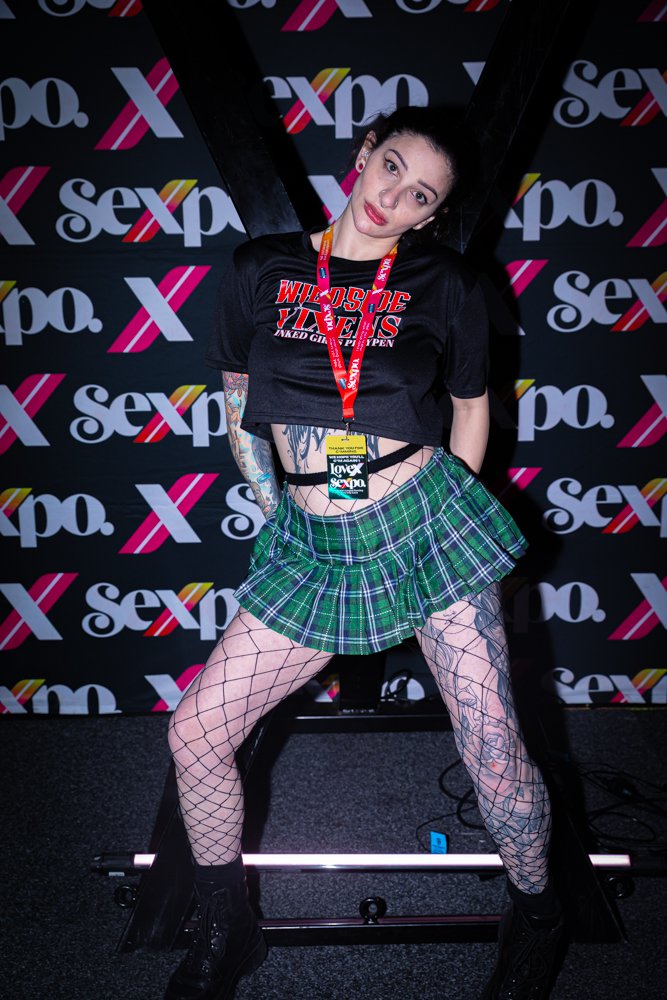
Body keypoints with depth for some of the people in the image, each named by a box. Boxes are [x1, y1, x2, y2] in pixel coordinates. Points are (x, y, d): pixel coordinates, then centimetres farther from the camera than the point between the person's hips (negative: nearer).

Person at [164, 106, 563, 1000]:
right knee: (196, 733, 0)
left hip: (426, 519, -2)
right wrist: (277, 508, 10)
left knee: (493, 751, 0)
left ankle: (536, 917, 34)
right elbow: (238, 397, 16)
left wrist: (446, 515, 8)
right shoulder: (262, 269, 5)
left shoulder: (445, 285, 1)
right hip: (312, 549, 2)